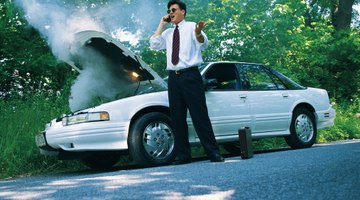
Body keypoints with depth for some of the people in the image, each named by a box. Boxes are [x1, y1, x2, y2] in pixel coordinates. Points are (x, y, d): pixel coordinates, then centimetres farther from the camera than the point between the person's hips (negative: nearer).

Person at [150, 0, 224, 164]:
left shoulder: (191, 27, 3)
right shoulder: (168, 33, 19)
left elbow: (203, 44, -12)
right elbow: (154, 44, 9)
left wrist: (198, 33, -35)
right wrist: (161, 24, 9)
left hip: (190, 75, -5)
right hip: (173, 77, 6)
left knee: (200, 115, -8)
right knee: (177, 118, 5)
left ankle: (213, 153, -2)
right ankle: (183, 156, 12)